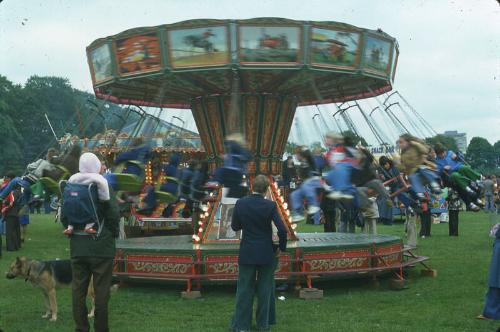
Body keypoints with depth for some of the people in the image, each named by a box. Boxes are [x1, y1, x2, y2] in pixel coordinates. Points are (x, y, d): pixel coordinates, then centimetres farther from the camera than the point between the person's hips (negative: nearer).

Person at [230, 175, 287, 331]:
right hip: (267, 253, -1)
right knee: (265, 289, 12)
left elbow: (235, 226, 2)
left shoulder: (240, 203, -8)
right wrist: (281, 248, 0)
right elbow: (282, 230, -15)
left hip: (247, 253, 1)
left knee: (244, 289, 8)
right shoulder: (270, 206, -12)